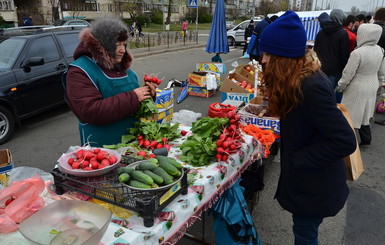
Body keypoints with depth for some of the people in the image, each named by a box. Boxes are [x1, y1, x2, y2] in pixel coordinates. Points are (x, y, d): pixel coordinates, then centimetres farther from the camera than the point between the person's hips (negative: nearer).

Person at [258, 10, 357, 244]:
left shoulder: (311, 87, -31)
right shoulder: (300, 78, 0)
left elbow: (345, 141, -31)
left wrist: (298, 161, -23)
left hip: (314, 184, -8)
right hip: (305, 178, 8)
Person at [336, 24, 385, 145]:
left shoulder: (357, 53, -25)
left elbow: (348, 74, -18)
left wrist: (340, 87, -3)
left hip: (357, 89, -7)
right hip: (372, 88, 7)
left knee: (351, 116, 7)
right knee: (364, 114, 21)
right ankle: (366, 139, 33)